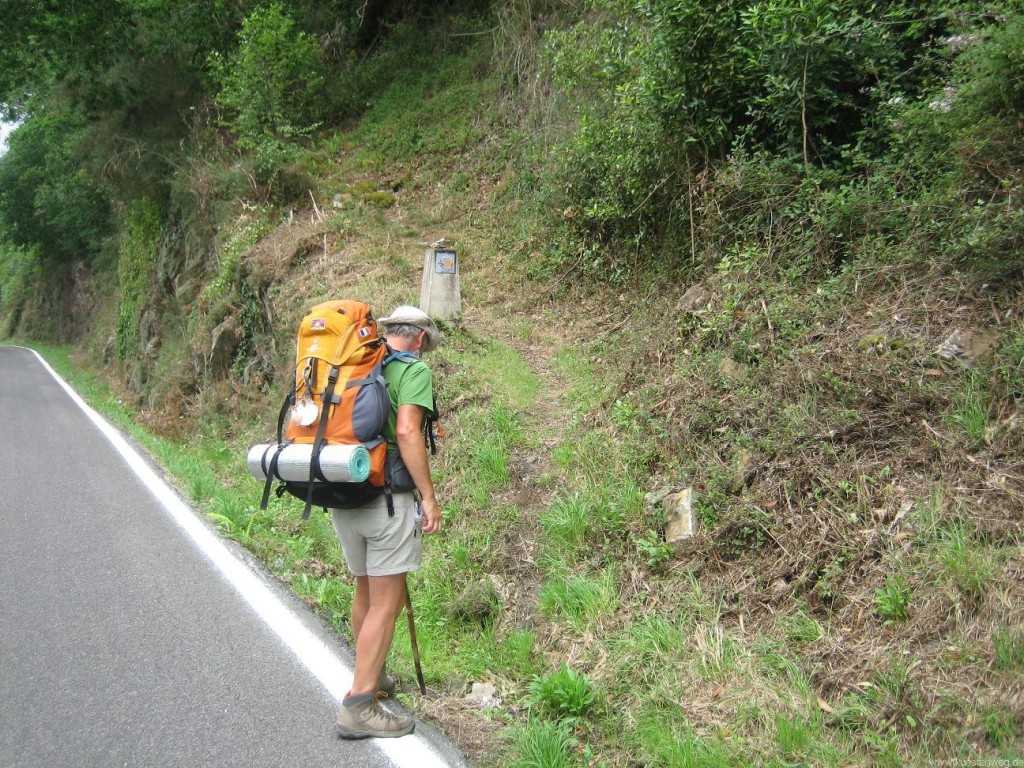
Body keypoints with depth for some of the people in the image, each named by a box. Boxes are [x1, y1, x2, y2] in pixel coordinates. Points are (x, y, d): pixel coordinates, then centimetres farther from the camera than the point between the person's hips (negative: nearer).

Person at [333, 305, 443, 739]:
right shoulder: (414, 369, -6)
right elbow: (407, 431, -19)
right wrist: (428, 495, -15)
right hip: (387, 497, -7)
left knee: (365, 592, 22)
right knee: (386, 603, 2)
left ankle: (371, 678, 37)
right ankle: (358, 706, 4)